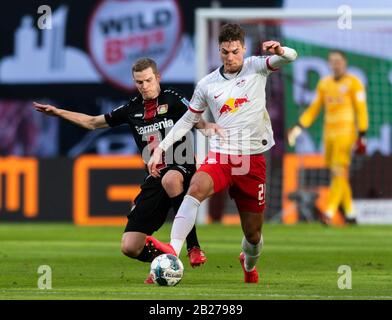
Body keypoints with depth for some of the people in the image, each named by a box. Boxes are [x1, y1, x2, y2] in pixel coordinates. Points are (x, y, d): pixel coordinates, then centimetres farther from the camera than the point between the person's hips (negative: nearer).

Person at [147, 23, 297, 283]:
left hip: (253, 159, 0)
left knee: (253, 234, 7)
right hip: (221, 155, 0)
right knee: (196, 188, -33)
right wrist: (161, 148, 9)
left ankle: (249, 266, 41)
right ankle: (173, 250, -46)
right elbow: (188, 121, 17)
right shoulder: (207, 84, 7)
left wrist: (280, 51, -37)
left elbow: (291, 57, -13)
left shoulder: (256, 67, 2)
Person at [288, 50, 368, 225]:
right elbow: (314, 109, 16)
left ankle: (329, 213, -23)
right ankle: (350, 214, 13)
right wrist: (298, 127, 5)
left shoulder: (353, 82, -2)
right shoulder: (324, 83, 13)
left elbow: (361, 110, -5)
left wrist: (362, 135, -11)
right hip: (329, 132, 6)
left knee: (340, 171, -14)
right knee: (335, 173, 5)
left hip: (346, 132, -6)